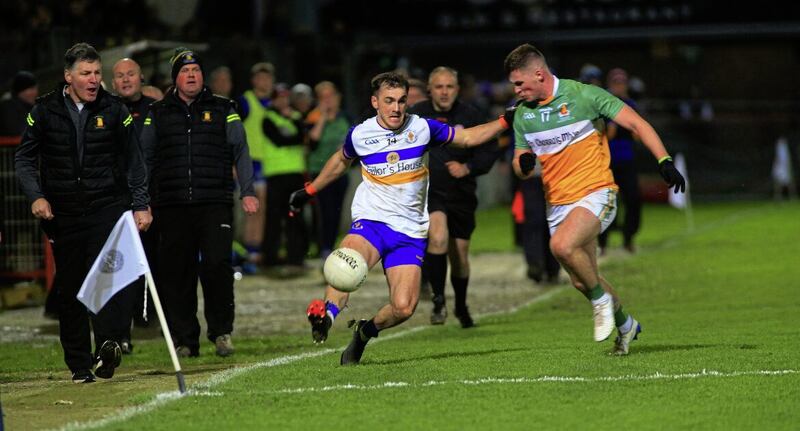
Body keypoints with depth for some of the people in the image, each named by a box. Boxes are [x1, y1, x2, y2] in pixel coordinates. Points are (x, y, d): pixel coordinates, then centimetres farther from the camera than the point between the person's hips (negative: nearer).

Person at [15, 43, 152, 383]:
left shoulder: (114, 110, 3)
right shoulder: (45, 111, 2)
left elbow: (133, 161, 10)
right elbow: (24, 159, 7)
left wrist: (141, 205, 4)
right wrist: (36, 196, -8)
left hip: (107, 206, -1)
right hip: (62, 212, 1)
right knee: (69, 289, 3)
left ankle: (108, 343, -28)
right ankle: (79, 364, 9)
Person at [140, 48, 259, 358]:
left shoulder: (222, 110, 11)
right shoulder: (158, 114, 14)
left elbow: (240, 151, 9)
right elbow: (144, 158, 18)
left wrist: (247, 192, -1)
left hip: (215, 204, -2)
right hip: (172, 207, 2)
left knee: (216, 265, -13)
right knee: (175, 272, 0)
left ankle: (221, 331, 1)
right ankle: (184, 340, 7)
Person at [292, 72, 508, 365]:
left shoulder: (421, 129, -2)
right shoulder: (360, 135, -2)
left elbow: (467, 138, 13)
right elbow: (341, 162, 22)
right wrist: (310, 190, 28)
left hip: (410, 232, 1)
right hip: (370, 220, -1)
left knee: (404, 308, -12)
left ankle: (364, 332, 15)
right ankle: (327, 315, -42)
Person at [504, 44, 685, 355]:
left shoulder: (583, 95, -10)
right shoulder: (522, 113, 6)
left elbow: (636, 123, -7)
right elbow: (522, 169, 14)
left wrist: (664, 161, -18)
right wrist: (524, 164, -11)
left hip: (595, 193, -6)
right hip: (558, 204, 6)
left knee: (562, 246, -32)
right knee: (582, 280, 9)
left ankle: (602, 300, -8)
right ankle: (625, 325, 35)